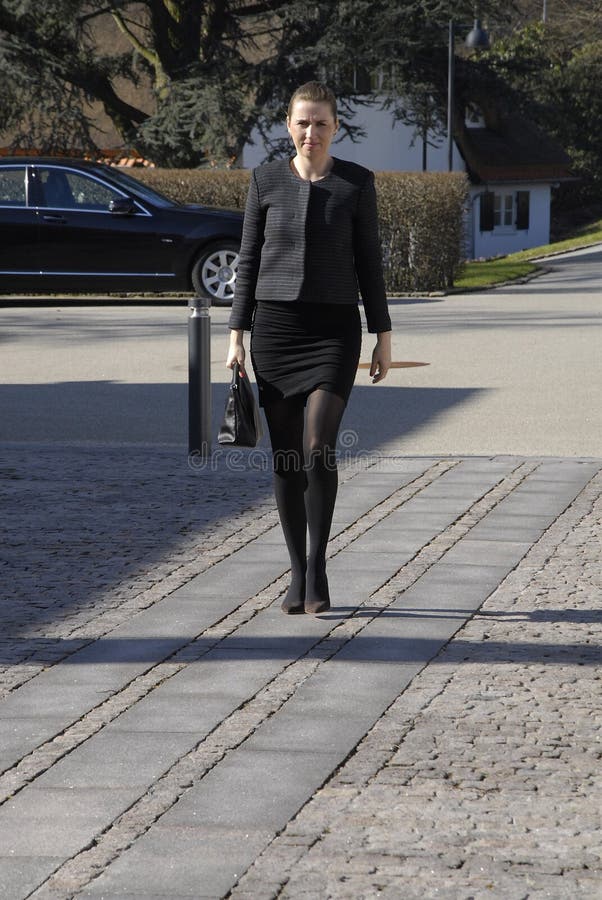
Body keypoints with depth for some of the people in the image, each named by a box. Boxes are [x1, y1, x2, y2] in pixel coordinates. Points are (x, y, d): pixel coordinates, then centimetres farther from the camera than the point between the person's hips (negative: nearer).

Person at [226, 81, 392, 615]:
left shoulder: (357, 183, 1)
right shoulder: (266, 181, 4)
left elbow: (369, 262, 4)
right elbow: (249, 261, 6)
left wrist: (384, 336, 2)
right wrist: (237, 335, 1)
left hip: (334, 331, -2)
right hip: (275, 326, 2)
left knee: (318, 448, -17)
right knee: (286, 457, 3)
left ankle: (318, 566, -2)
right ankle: (299, 575, 14)